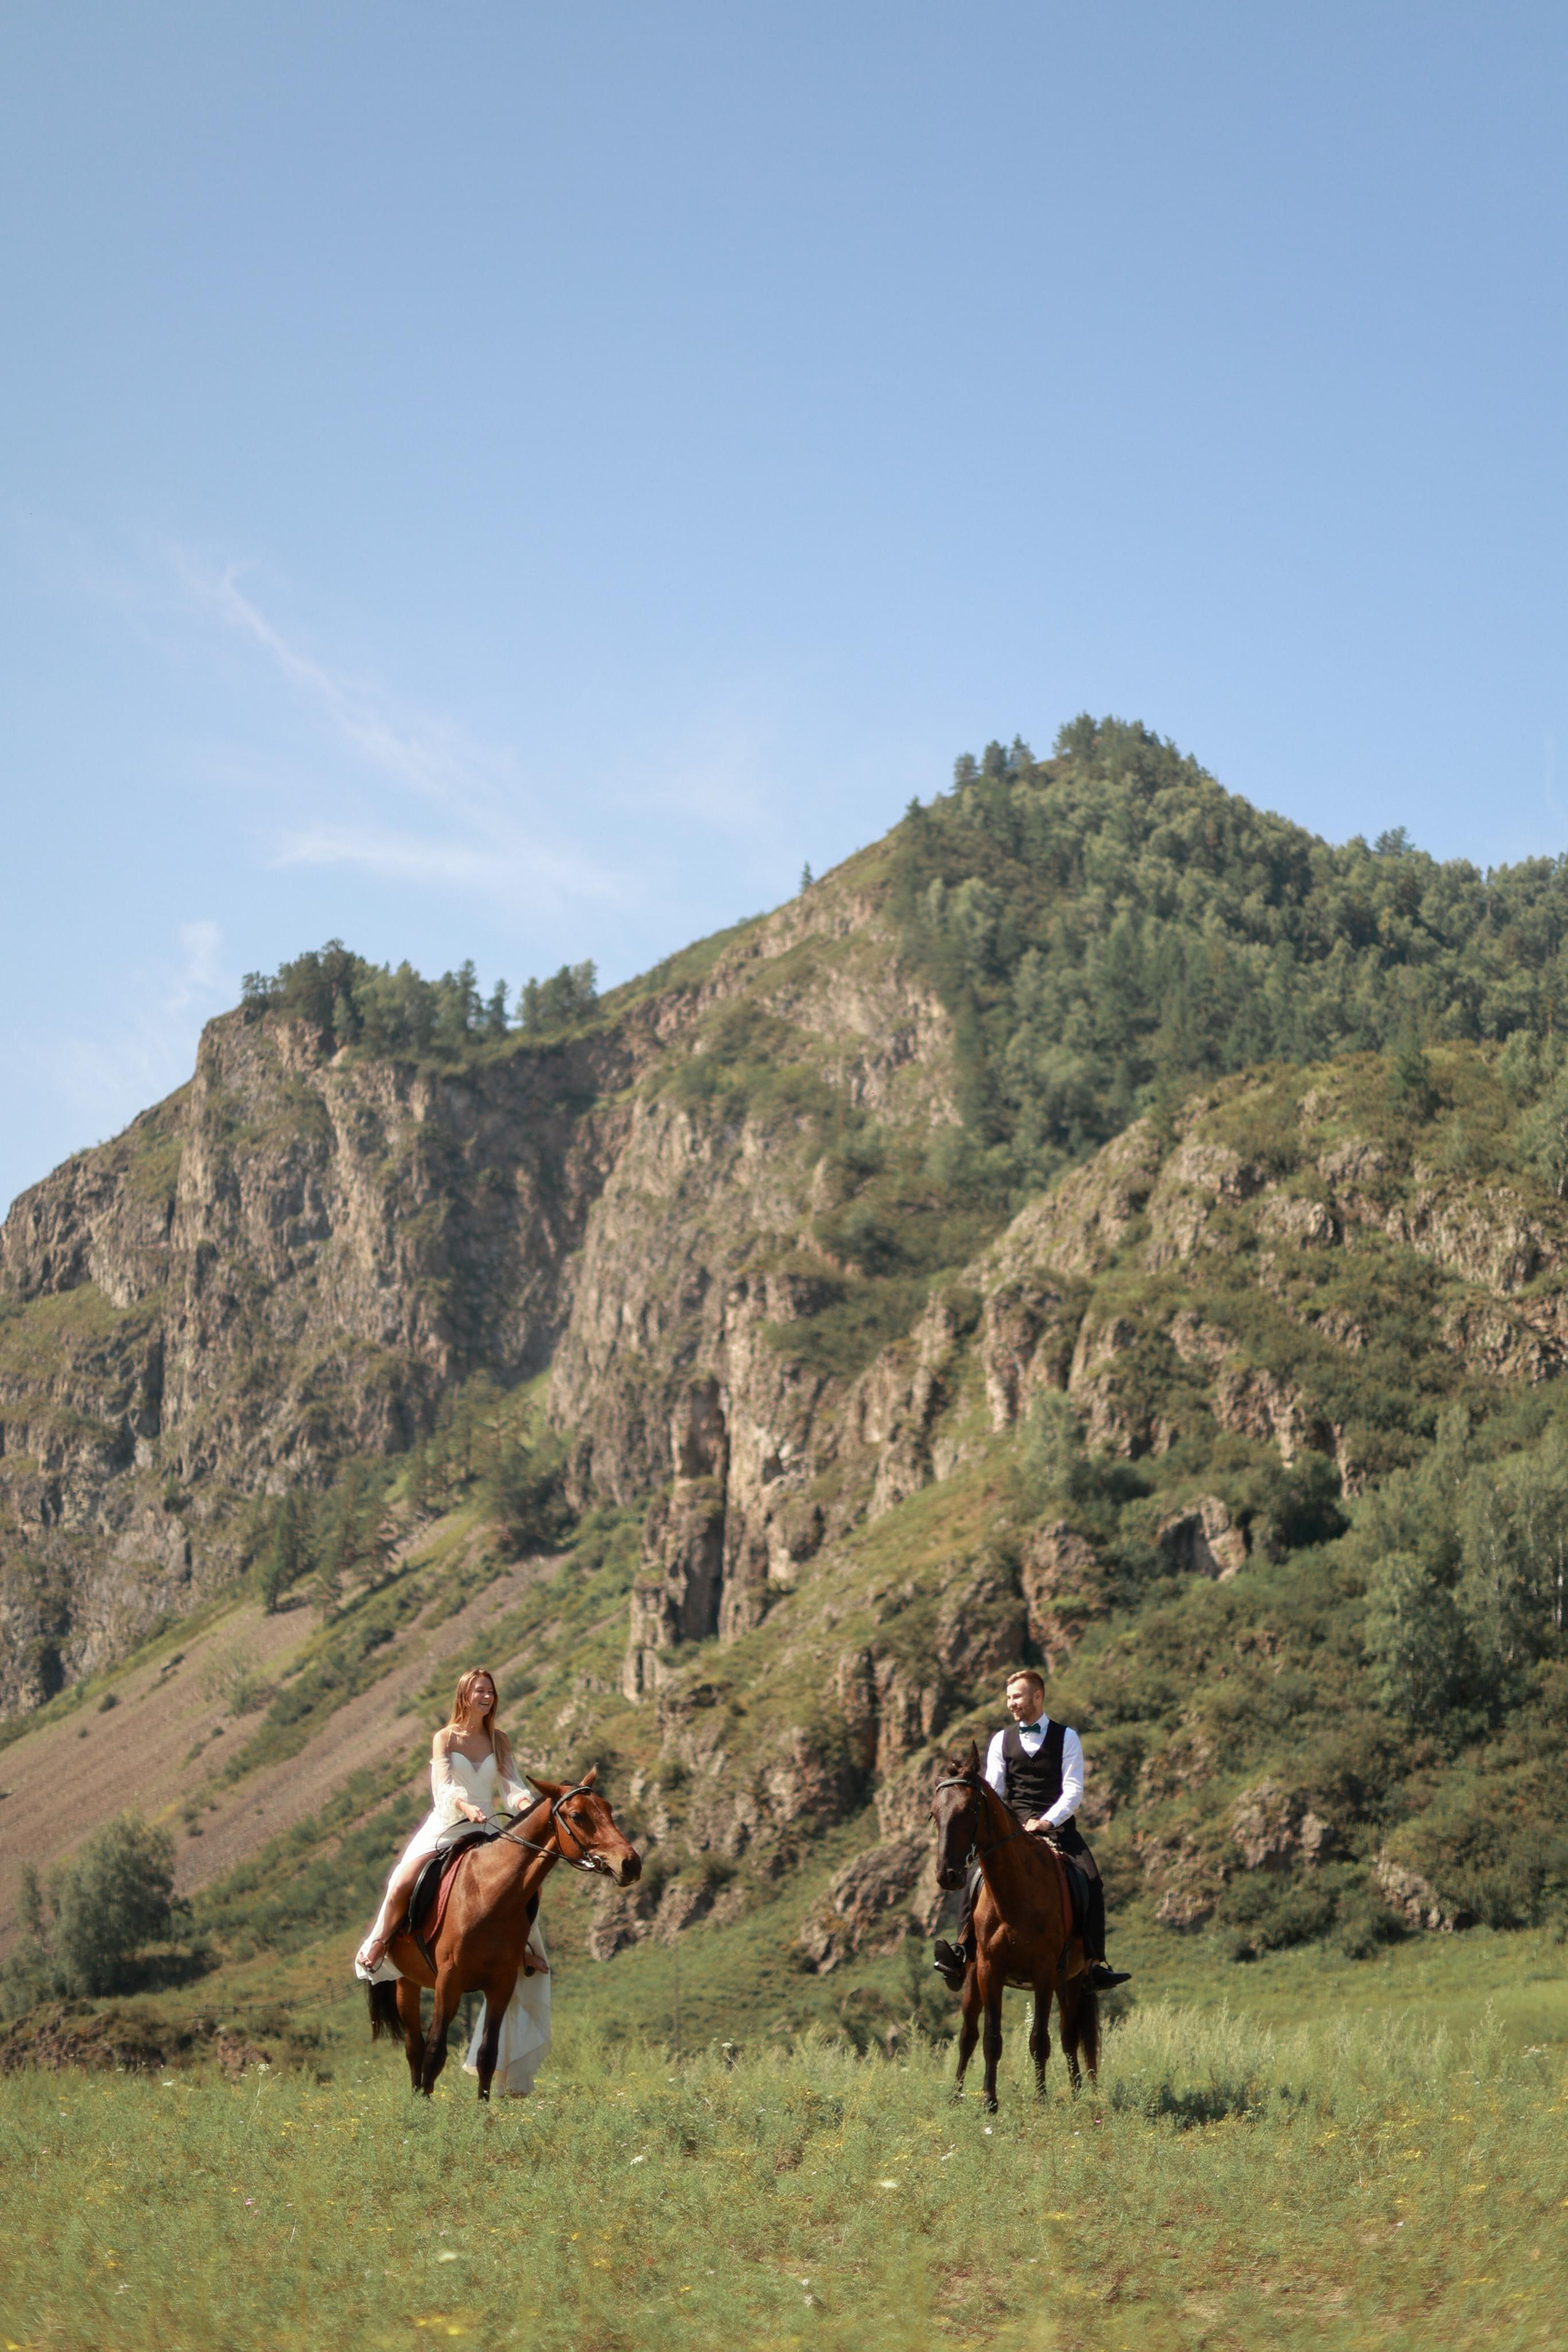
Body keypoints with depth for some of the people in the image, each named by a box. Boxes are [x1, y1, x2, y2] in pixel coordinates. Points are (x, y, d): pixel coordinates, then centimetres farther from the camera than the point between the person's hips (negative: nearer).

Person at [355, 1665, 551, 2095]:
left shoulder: (499, 1741, 8)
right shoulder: (445, 1739, 0)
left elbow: (511, 1785, -2)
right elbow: (444, 1786, -14)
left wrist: (524, 1801, -25)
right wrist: (466, 1806, -34)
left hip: (488, 1831, 3)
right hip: (446, 1826, -3)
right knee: (401, 1884, -24)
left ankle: (523, 1950, 7)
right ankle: (376, 1948, -8)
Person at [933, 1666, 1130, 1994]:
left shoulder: (1066, 1737, 5)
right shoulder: (1002, 1740, 13)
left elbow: (1073, 1791, -4)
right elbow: (992, 1792, 7)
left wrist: (1047, 1822, -20)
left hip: (1056, 1825, -1)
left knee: (1091, 1883, -23)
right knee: (977, 1876, -24)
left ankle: (1094, 1963, -20)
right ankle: (962, 1954, -26)